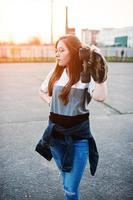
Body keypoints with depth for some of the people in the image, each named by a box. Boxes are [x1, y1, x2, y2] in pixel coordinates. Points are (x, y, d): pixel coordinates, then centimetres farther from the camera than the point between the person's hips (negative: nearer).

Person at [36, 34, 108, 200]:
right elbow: (42, 91, 19)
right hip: (55, 134, 5)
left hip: (78, 136, -4)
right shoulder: (55, 72, 2)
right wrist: (52, 102, 2)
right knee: (65, 179, 24)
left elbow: (100, 97, -32)